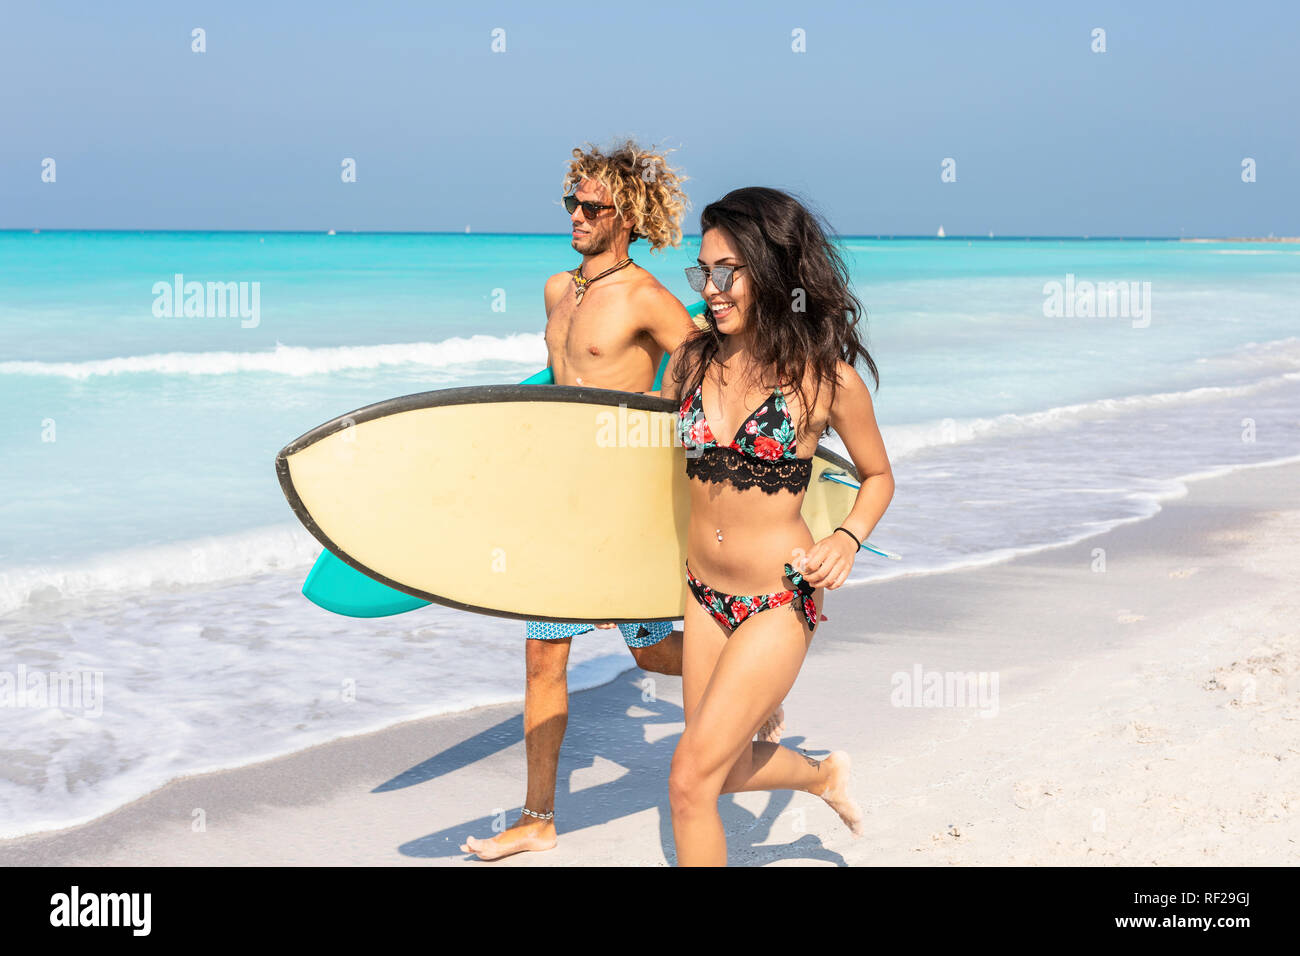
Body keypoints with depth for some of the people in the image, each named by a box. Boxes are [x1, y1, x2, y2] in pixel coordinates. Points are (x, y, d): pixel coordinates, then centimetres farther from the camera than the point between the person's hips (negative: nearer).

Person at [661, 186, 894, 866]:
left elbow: (878, 476, 4)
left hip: (778, 604, -5)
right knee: (723, 770, 17)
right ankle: (824, 774, 47)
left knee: (691, 777, -8)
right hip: (702, 594, 6)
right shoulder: (692, 361, 0)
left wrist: (846, 540, -14)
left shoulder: (826, 377, -12)